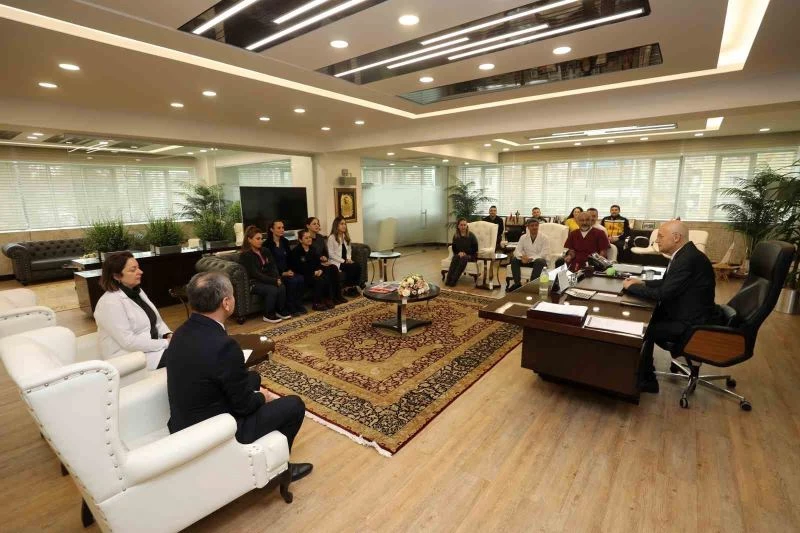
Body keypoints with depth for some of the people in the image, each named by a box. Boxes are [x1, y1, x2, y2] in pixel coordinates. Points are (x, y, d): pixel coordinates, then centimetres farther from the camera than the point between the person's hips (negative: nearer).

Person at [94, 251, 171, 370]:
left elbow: (157, 320, 13)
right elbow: (128, 342, -24)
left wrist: (169, 335, -6)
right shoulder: (110, 303, -18)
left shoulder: (137, 292, 8)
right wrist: (165, 343, -22)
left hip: (152, 346, 8)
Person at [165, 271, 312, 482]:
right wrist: (263, 397, 1)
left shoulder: (183, 333, -5)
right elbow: (243, 404, -20)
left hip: (184, 423, 8)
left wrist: (258, 393, 10)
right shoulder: (223, 345, -31)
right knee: (294, 405, 4)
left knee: (253, 378, 25)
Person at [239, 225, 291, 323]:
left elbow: (273, 267, 5)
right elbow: (256, 274, -21)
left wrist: (277, 278, -16)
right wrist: (274, 281, -24)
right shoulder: (245, 255, -14)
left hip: (267, 280, 6)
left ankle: (281, 310, -3)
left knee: (282, 287, -22)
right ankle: (268, 315, -12)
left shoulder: (265, 251, 9)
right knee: (272, 290, -30)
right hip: (253, 282, -6)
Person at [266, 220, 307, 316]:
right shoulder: (268, 244, -8)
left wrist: (290, 270, -5)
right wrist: (282, 273, -18)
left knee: (301, 279, -22)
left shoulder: (285, 241, 12)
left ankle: (298, 304, -9)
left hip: (287, 271, 6)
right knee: (293, 281, -29)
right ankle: (290, 307, -14)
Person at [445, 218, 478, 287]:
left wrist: (465, 253, -15)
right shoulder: (455, 236, 3)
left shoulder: (471, 235, -7)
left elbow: (475, 249, -5)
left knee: (464, 258, -35)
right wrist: (459, 253, -11)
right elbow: (454, 248, 10)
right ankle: (448, 279, -38)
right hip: (459, 254, 3)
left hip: (471, 256, -3)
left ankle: (454, 280, -40)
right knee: (455, 257, -31)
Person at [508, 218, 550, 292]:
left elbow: (543, 254, -17)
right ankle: (517, 283, -16)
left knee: (540, 261, -37)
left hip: (539, 261, -3)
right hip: (527, 260, 3)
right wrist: (522, 257, -29)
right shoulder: (523, 237, 1)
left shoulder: (543, 238, -9)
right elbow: (517, 251, -5)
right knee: (514, 259, -21)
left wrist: (530, 258, -30)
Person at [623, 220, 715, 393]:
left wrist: (632, 287, -15)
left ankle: (646, 380, 10)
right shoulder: (685, 254, 5)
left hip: (690, 323, -10)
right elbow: (667, 283, 18)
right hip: (684, 313, 10)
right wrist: (642, 282, 6)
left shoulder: (689, 259, -27)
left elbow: (663, 293, -27)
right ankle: (644, 366, 22)